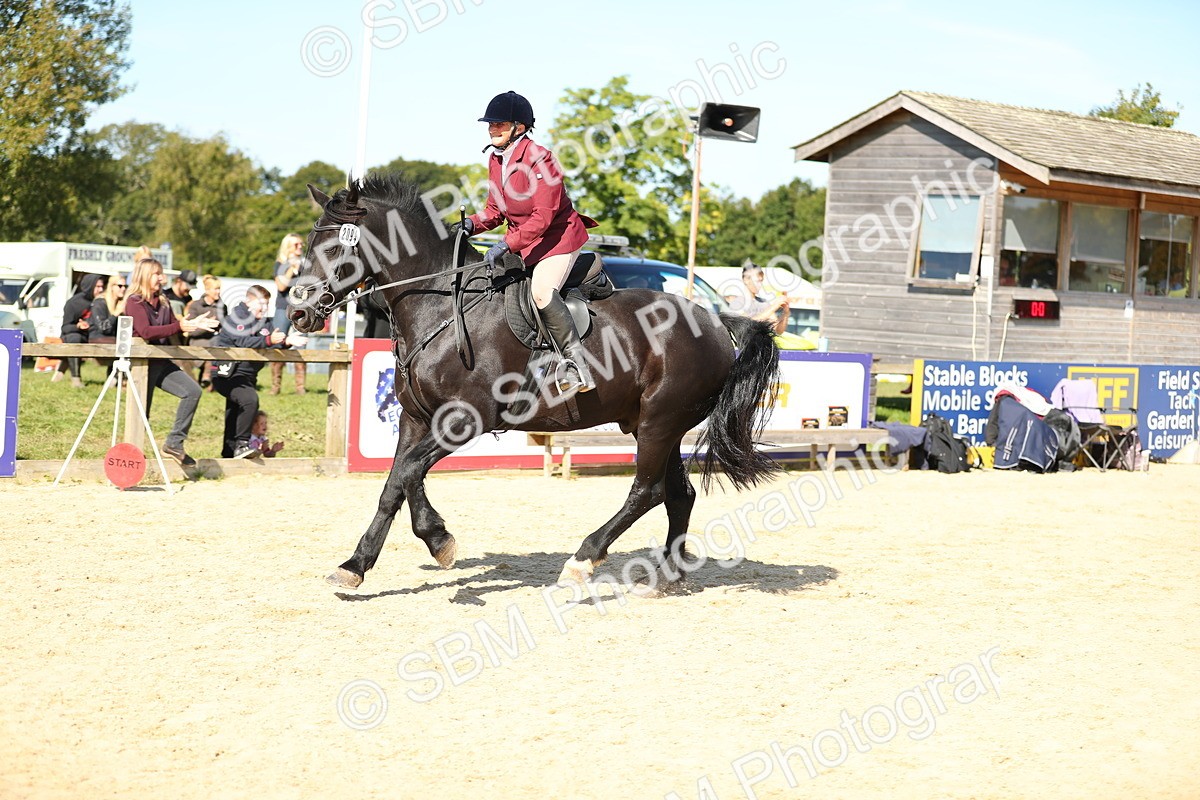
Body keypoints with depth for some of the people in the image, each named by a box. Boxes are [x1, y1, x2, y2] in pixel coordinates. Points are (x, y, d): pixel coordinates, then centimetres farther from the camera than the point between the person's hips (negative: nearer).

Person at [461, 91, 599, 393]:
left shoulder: (539, 158, -21)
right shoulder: (495, 159, 5)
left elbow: (542, 217, -25)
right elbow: (496, 209, 12)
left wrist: (507, 245, -32)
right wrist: (473, 224, -10)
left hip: (558, 237, -9)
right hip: (522, 241, 9)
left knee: (541, 290, -30)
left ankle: (576, 364, -26)